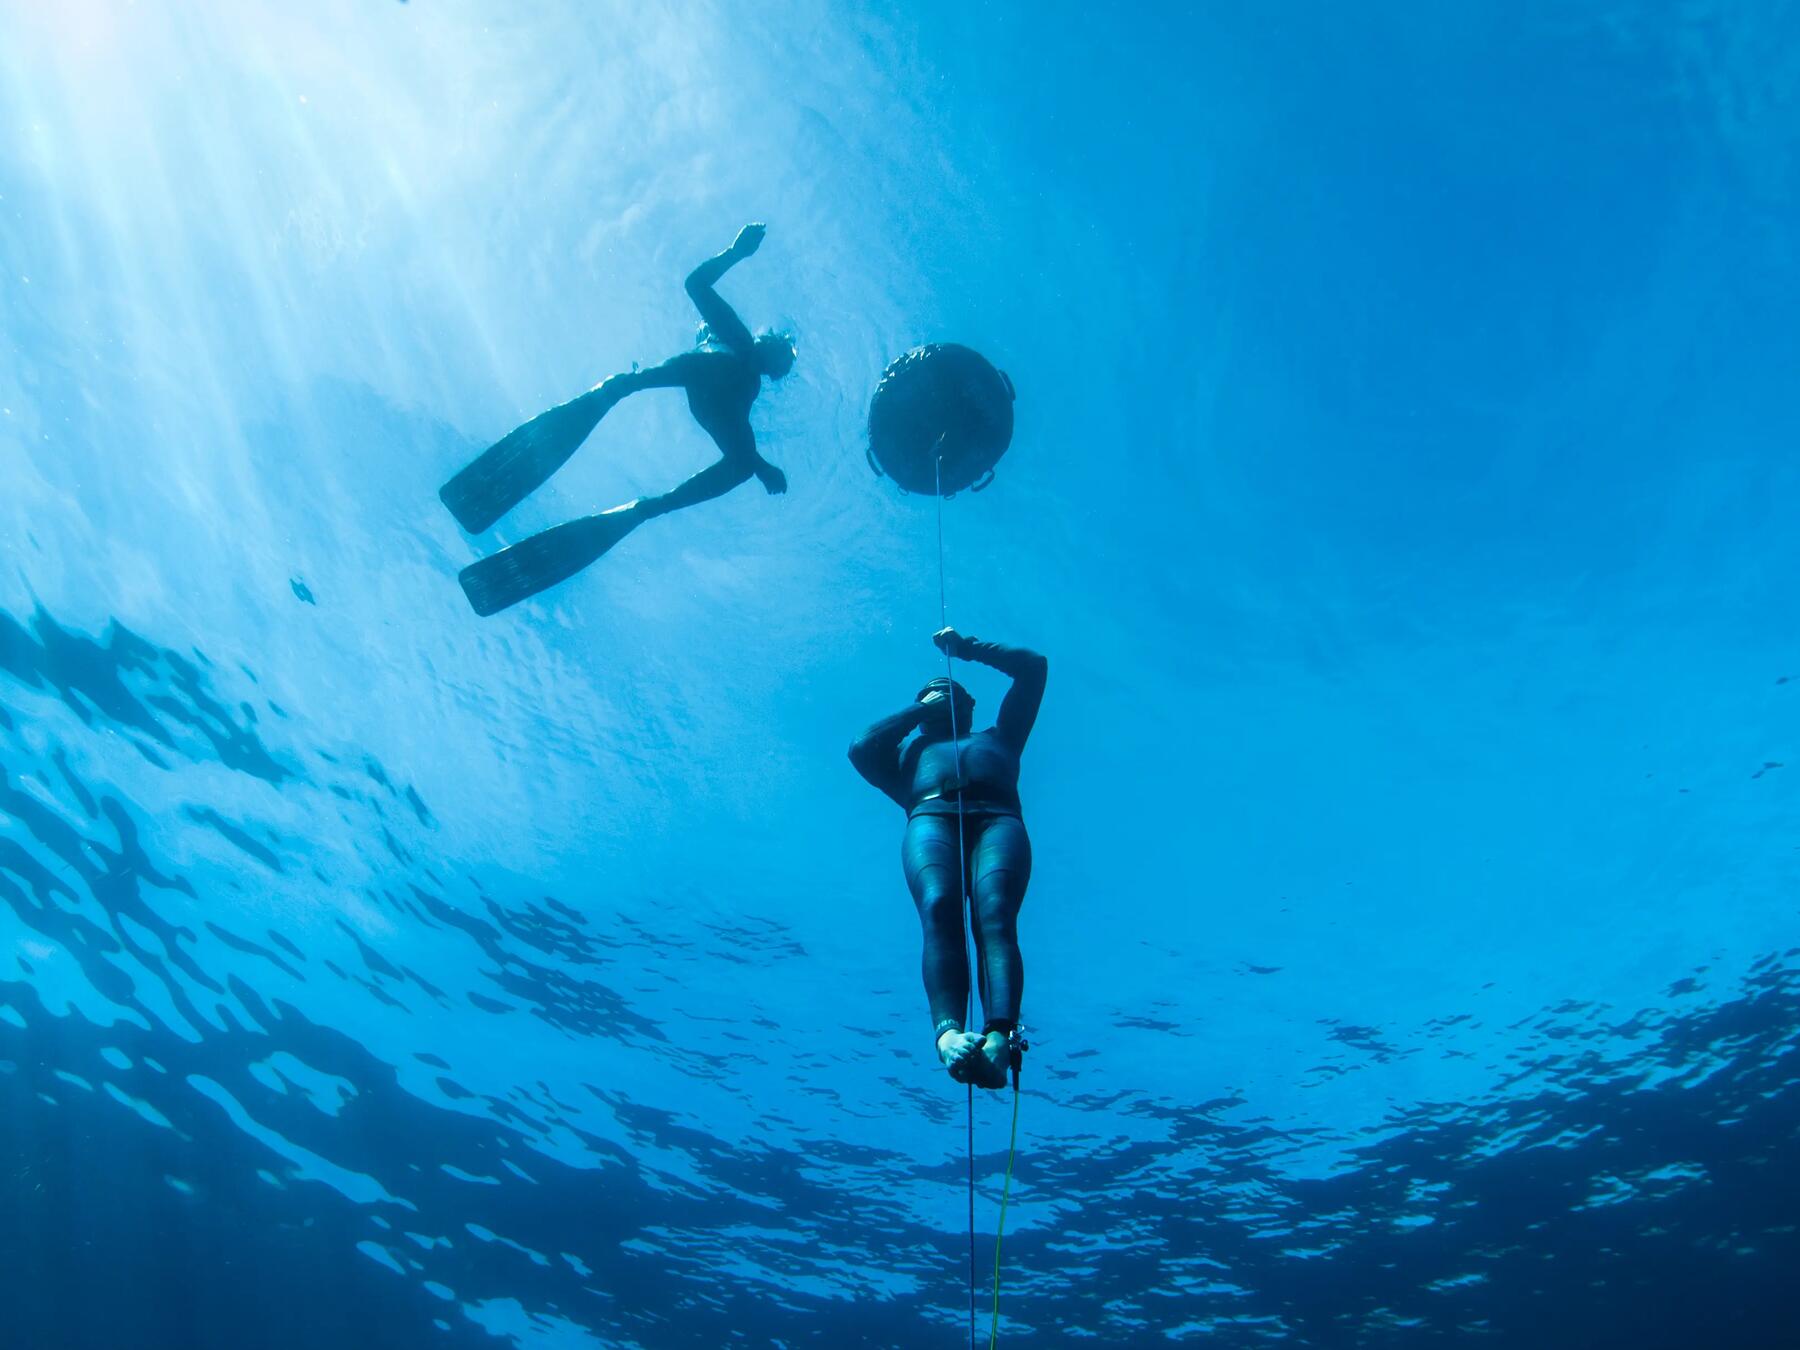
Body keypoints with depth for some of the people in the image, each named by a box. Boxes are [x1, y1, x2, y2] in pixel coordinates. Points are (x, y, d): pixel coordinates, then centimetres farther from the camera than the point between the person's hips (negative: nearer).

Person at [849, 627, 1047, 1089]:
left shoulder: (997, 737, 43)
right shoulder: (908, 751, 42)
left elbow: (1034, 666, 43)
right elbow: (860, 750, 21)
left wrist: (965, 646, 47)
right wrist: (919, 709, 31)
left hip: (998, 821, 0)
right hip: (930, 820, 0)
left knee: (995, 916, -31)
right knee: (939, 912, -33)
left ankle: (999, 1037, -54)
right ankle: (949, 1032, -55)